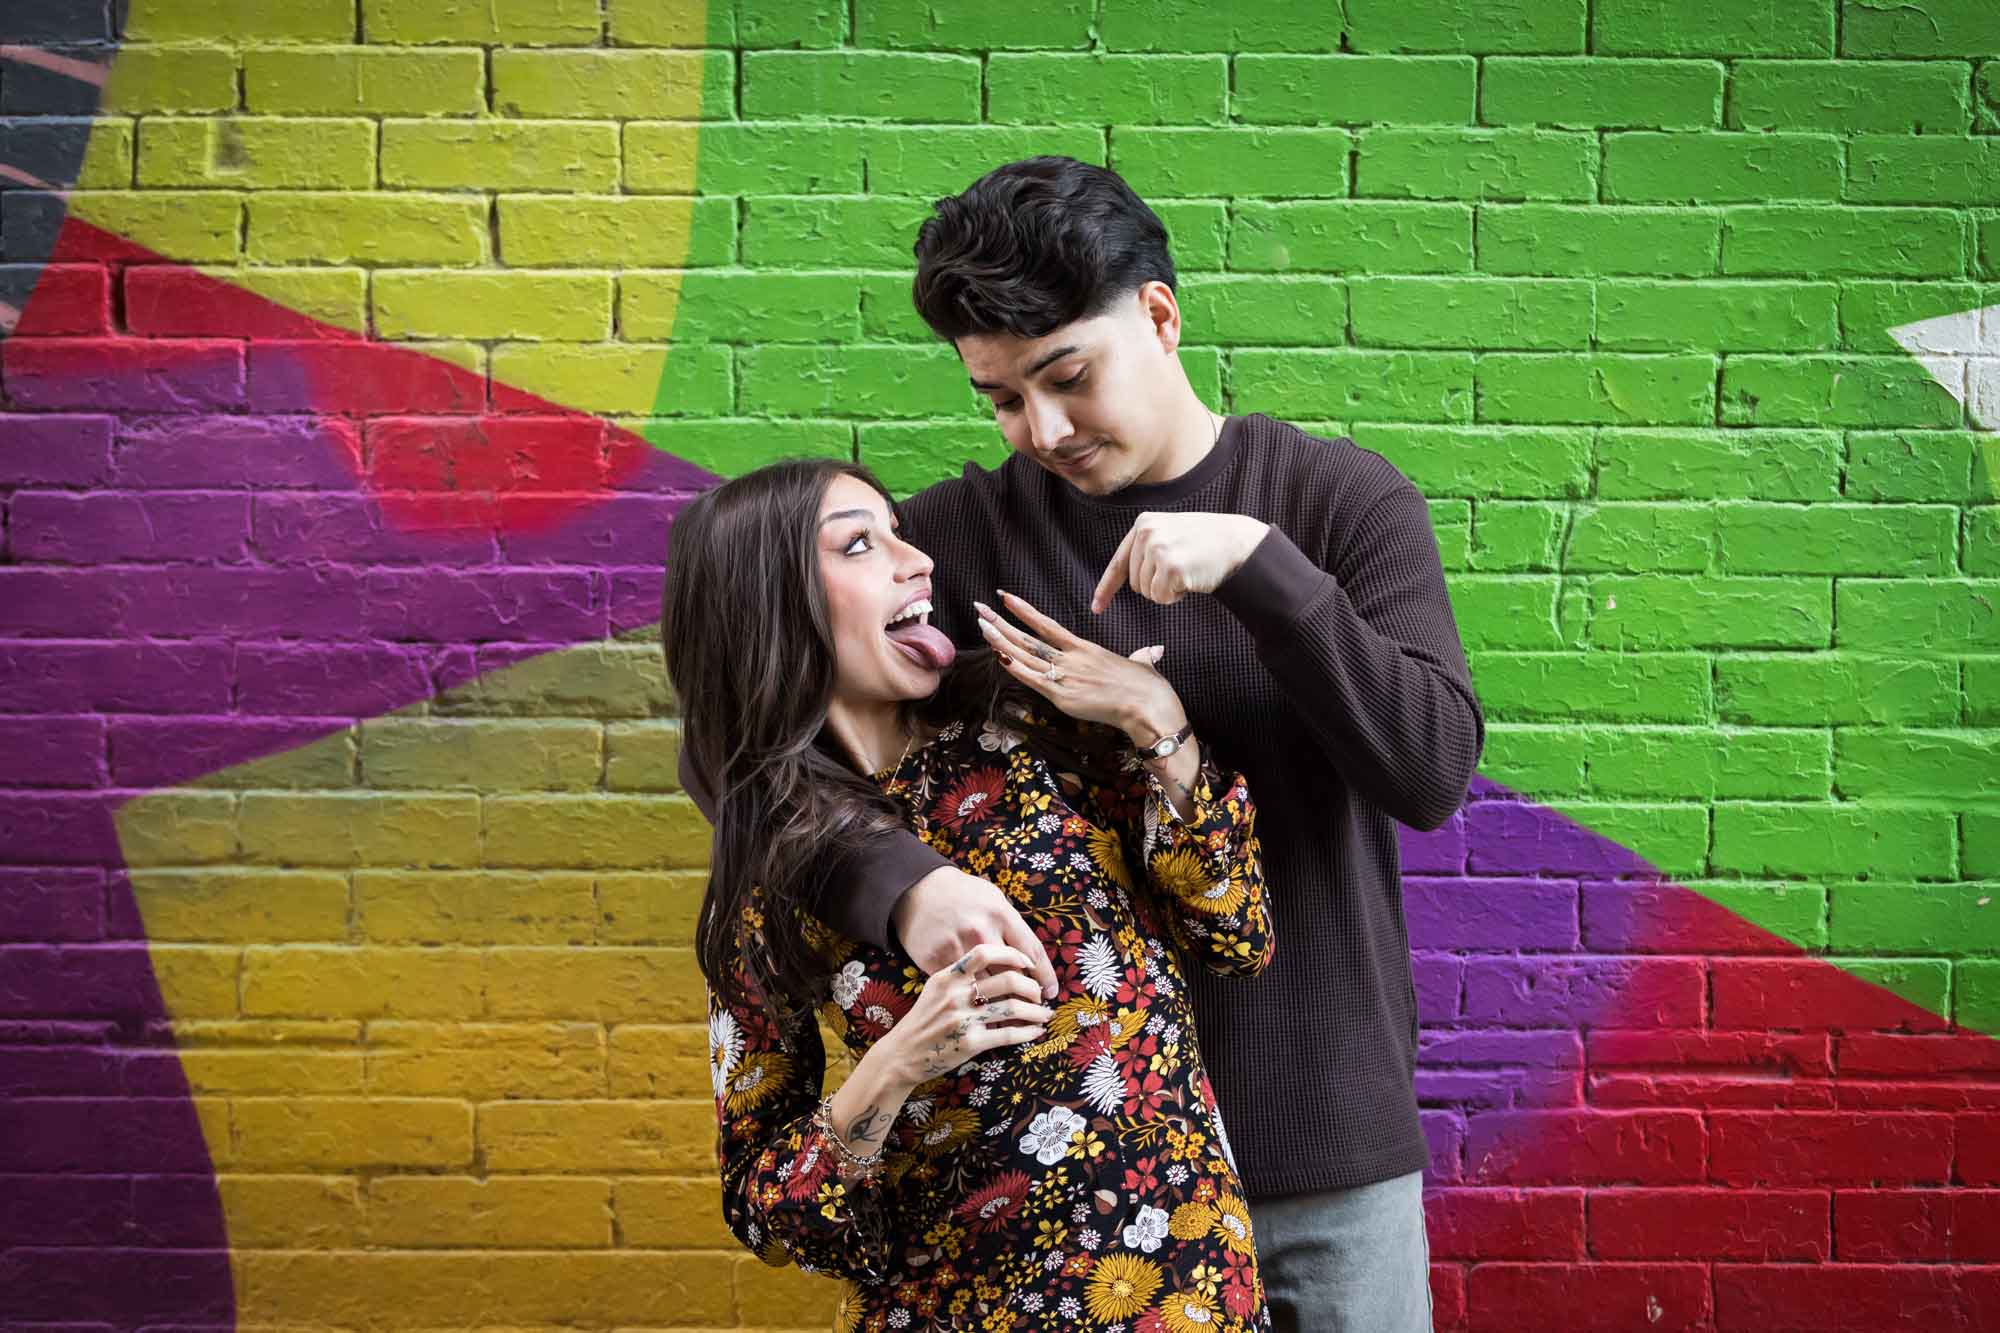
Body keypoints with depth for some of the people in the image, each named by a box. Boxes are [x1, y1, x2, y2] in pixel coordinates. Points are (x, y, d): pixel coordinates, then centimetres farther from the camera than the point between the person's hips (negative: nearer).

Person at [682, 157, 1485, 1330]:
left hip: (1330, 1156, 0)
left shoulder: (1340, 498, -3)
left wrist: (1260, 562, -23)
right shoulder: (970, 530, -3)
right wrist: (899, 883, -27)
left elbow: (1431, 772, -12)